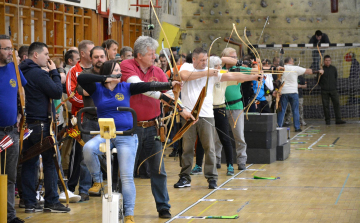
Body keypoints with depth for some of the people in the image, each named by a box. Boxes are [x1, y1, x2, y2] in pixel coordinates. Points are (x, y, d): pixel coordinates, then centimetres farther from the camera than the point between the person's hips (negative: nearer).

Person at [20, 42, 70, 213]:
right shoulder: (39, 73, -15)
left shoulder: (22, 72, 11)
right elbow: (57, 93, -13)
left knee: (29, 163, 8)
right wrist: (54, 72, -3)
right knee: (49, 162, 0)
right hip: (40, 124, -8)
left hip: (26, 123, 8)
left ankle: (30, 203, 10)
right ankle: (51, 202, 4)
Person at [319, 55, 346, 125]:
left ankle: (338, 120, -4)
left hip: (333, 90, 2)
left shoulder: (333, 69, 7)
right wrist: (321, 86, 0)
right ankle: (327, 120, 7)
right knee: (326, 105, 0)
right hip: (324, 90, -2)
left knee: (336, 104, -6)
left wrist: (335, 84, 7)